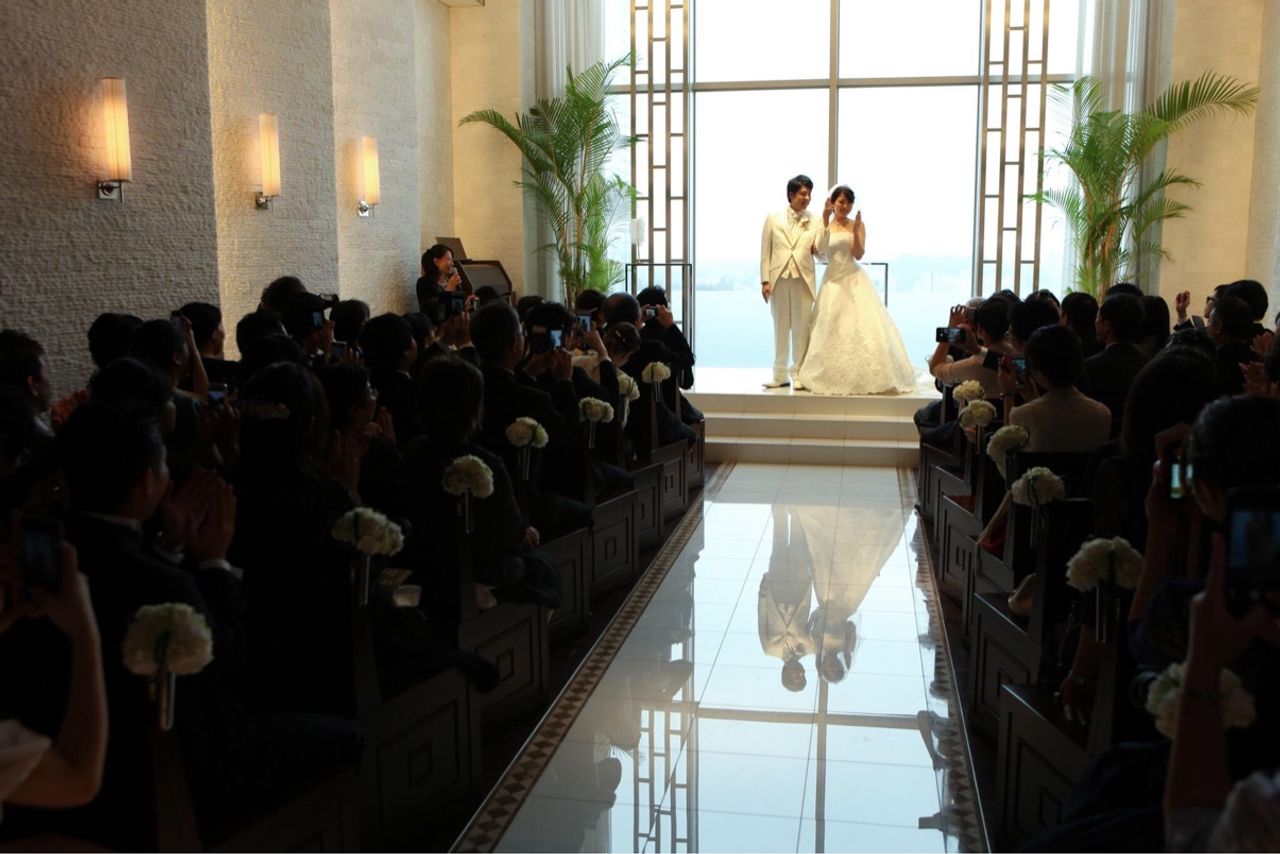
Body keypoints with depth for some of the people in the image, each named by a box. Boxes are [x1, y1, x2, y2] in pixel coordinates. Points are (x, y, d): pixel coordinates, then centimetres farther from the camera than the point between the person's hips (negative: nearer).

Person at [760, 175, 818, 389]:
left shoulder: (814, 222, 7)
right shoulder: (773, 219, 8)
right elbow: (765, 252, 5)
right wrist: (765, 280, -3)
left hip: (803, 280, 0)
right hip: (779, 278, 0)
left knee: (801, 329, 1)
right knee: (780, 329, 6)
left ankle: (799, 374, 10)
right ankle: (780, 375, 13)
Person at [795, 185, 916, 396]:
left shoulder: (857, 225, 2)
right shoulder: (825, 226, 6)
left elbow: (859, 254, -6)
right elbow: (821, 250, -12)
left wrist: (855, 230, -17)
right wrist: (826, 222, -19)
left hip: (854, 280, -2)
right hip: (833, 281, 2)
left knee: (862, 326, -9)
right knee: (831, 328, 3)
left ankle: (868, 377, -4)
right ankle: (832, 377, 11)